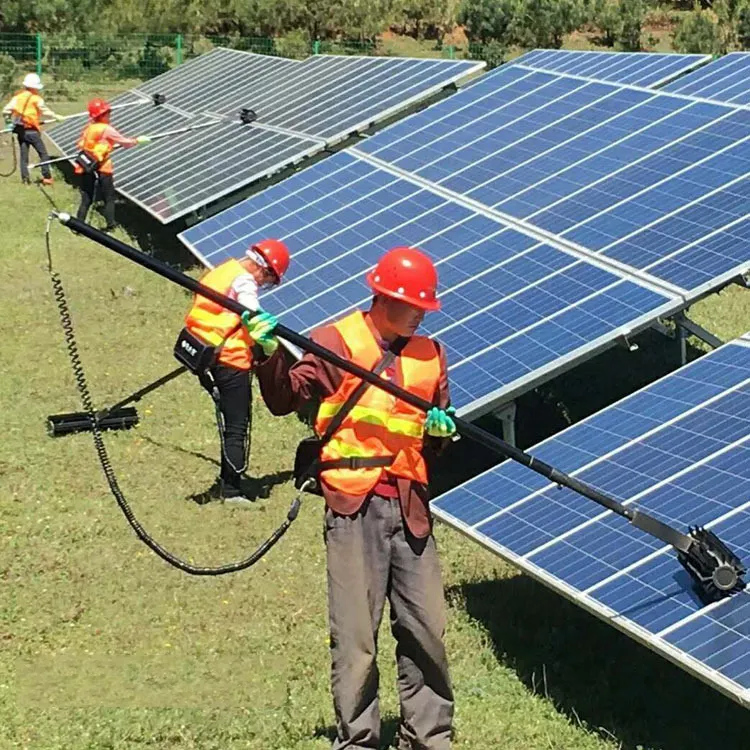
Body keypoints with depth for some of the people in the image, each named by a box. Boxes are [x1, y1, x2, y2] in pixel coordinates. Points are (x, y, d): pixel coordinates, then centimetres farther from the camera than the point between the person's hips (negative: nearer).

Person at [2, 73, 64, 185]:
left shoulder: (17, 97, 5)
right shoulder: (36, 99, -8)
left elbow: (6, 110, 1)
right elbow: (45, 112, -3)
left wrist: (8, 119, 20)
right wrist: (56, 117, 12)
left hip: (20, 131, 5)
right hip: (32, 131, -5)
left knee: (23, 155, 11)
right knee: (43, 154, 3)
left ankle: (25, 177, 5)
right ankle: (46, 177, -2)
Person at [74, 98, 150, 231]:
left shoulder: (87, 128, 7)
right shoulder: (107, 129, -9)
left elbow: (80, 145, 11)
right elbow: (125, 142, -3)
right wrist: (138, 140, 12)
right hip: (102, 167, -5)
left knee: (86, 200, 10)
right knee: (109, 199, 8)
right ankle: (110, 227, 8)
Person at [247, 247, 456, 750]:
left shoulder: (429, 355, 15)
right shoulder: (336, 342, 0)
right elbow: (286, 399, -6)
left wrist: (440, 430, 0)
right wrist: (271, 355, -23)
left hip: (410, 505, 5)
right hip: (354, 504, -5)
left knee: (426, 629, 8)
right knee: (355, 635, -2)